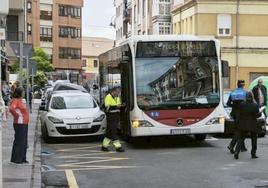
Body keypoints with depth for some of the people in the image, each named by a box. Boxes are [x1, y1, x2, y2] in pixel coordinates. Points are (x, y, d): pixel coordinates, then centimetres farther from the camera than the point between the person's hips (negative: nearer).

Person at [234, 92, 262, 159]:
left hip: (243, 125, 1)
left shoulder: (242, 105, -5)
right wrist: (260, 113, 8)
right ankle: (253, 154, 17)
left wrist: (238, 123, 6)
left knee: (241, 139, 5)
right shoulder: (255, 105, -11)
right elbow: (257, 115, -12)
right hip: (253, 125, -1)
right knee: (254, 139, 16)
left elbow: (239, 114, -3)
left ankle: (236, 152, -13)